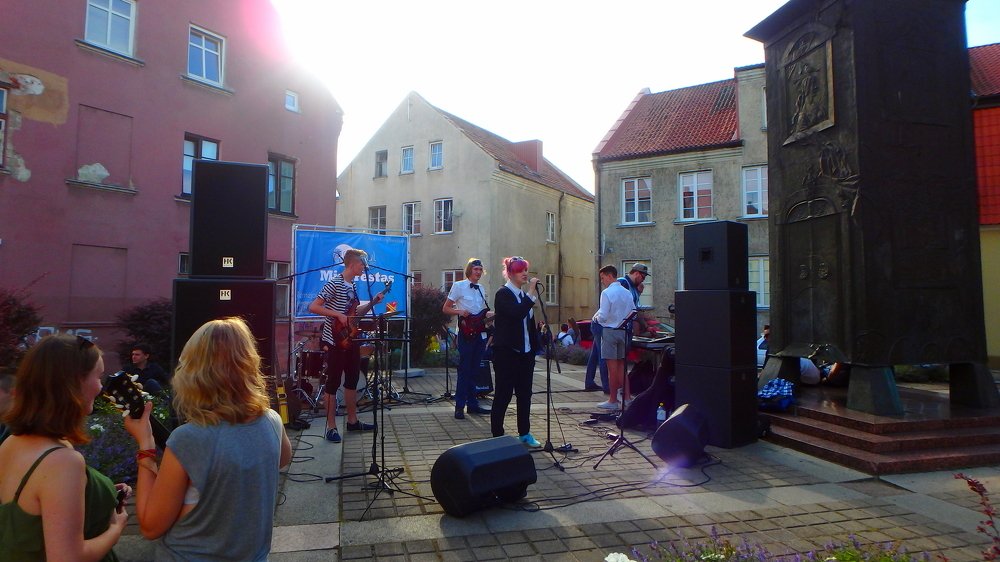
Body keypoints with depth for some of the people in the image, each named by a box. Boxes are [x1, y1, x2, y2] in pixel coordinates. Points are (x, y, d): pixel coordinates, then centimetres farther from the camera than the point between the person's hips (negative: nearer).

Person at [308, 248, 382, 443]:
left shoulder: (353, 285, 12)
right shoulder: (334, 283, -15)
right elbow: (313, 307, -20)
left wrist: (372, 303, 7)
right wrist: (338, 315, -23)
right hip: (336, 341, -9)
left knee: (352, 380, 15)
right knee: (333, 383, -1)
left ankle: (352, 421, 27)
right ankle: (331, 427, 7)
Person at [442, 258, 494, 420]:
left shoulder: (481, 289, 15)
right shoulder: (459, 286, -3)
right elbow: (445, 309, -3)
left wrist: (489, 314, 1)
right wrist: (460, 312, -21)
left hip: (480, 332, 6)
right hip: (466, 333, -6)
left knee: (474, 370, 10)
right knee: (464, 370, -6)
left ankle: (472, 404, 17)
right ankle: (459, 407, 0)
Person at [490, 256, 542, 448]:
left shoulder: (524, 294, 14)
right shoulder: (503, 294, -9)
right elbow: (516, 313, -27)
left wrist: (535, 345, 14)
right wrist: (531, 293, -23)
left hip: (525, 352, 8)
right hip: (507, 351, -7)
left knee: (525, 393, 11)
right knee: (503, 394, -1)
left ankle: (524, 433, 21)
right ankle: (497, 435, 8)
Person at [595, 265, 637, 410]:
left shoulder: (606, 293, -14)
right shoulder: (627, 293, 7)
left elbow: (603, 316, -17)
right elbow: (633, 313, 12)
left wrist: (596, 318, 3)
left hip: (610, 331, -6)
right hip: (623, 331, 7)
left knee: (612, 366, 0)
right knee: (621, 365, 15)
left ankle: (613, 401, 6)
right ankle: (626, 397, 16)